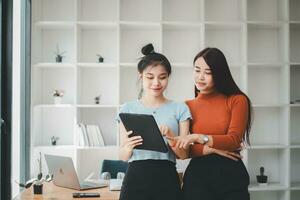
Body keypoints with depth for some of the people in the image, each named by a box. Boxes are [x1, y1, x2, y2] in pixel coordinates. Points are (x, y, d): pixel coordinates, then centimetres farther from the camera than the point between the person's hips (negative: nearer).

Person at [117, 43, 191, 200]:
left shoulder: (180, 109, 5)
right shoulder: (128, 109, 5)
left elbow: (183, 154, 1)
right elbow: (123, 157, 4)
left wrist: (169, 136, -16)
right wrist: (128, 146, -17)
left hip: (167, 178, 0)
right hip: (136, 178, 0)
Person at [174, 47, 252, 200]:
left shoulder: (237, 100, 0)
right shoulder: (187, 106, 4)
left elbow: (234, 140, -10)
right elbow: (181, 151, -1)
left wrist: (199, 138, -21)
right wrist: (210, 149, -15)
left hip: (231, 175, -1)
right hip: (197, 175, 1)